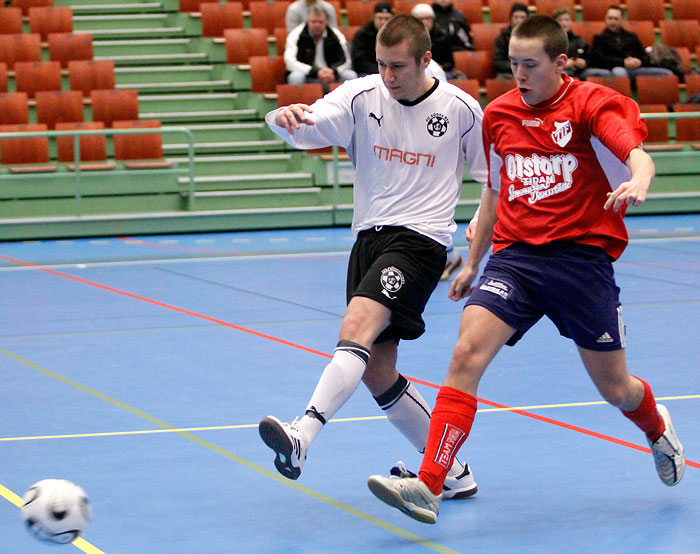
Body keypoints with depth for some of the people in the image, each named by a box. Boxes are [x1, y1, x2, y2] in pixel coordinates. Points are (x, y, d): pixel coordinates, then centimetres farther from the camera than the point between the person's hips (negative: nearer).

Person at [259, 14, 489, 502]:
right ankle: (451, 472, 20)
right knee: (376, 371, 6)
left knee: (357, 326, -29)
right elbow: (310, 124, -18)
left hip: (420, 239, -5)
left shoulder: (460, 109, -3)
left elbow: (495, 177, 11)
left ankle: (302, 435, -43)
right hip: (369, 236, 5)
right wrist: (286, 116, -40)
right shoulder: (361, 97, 0)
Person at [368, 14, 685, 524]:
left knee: (615, 388, 8)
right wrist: (472, 263, 27)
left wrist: (638, 182, -46)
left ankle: (658, 430, 46)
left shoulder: (592, 103, -6)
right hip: (515, 255, 3)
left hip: (582, 256, -3)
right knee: (467, 353, -20)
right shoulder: (498, 114, 10)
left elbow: (638, 156, -23)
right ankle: (429, 487, -25)